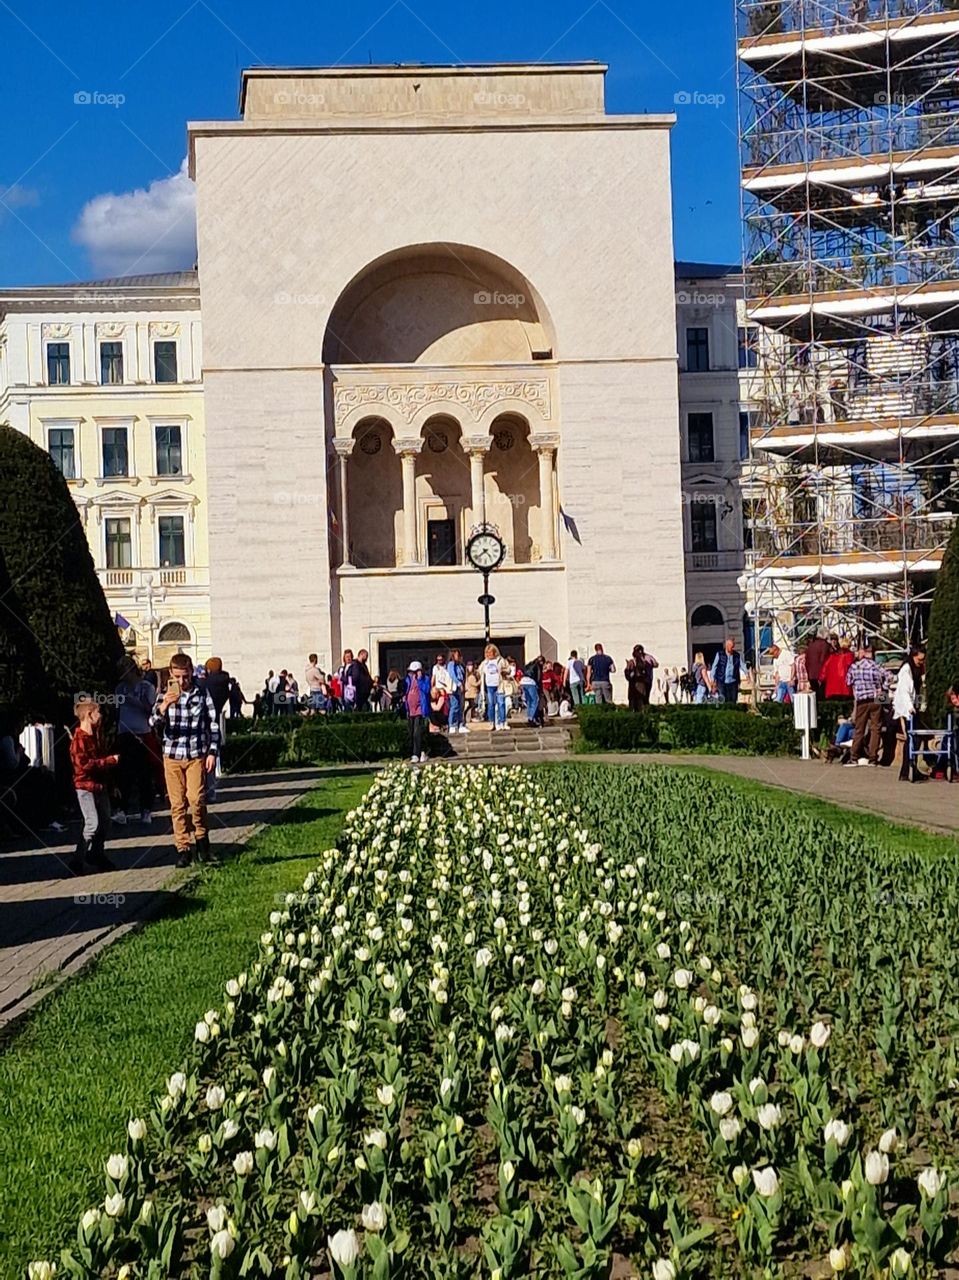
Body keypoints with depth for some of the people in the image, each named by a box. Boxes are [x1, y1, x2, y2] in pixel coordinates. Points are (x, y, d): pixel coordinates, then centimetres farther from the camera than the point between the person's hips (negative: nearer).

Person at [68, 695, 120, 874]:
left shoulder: (97, 734, 10)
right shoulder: (79, 739, -16)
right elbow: (84, 764, -23)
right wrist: (111, 760, -20)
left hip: (100, 784, 8)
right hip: (86, 785, -8)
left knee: (105, 823, 13)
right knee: (92, 823, -13)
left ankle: (96, 855, 29)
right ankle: (76, 861, -6)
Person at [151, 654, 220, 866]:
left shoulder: (203, 694, 1)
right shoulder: (166, 695, 3)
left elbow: (214, 725, 5)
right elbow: (154, 722, -9)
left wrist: (212, 752, -2)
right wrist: (164, 706, -28)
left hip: (197, 755, -2)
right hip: (172, 755, 2)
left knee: (196, 798, -15)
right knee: (177, 804, 2)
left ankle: (201, 837, 8)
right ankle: (183, 849, 10)